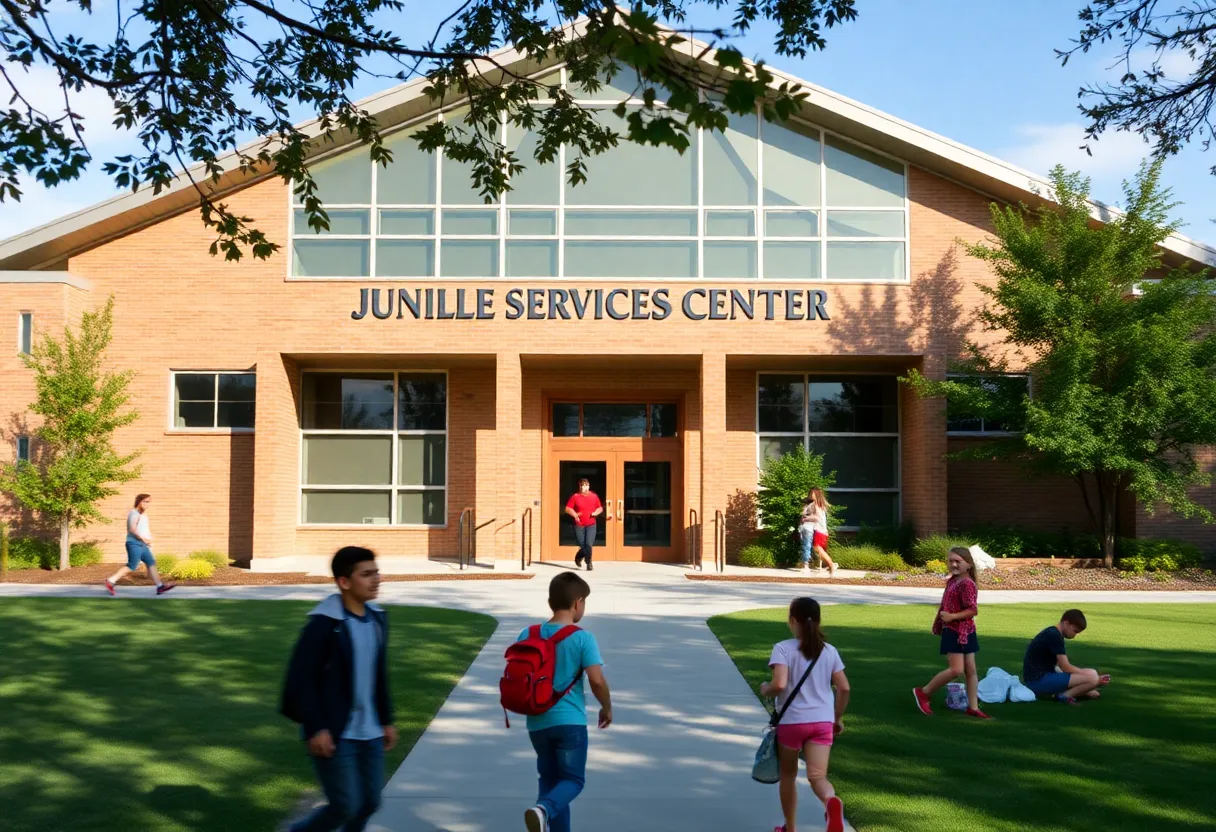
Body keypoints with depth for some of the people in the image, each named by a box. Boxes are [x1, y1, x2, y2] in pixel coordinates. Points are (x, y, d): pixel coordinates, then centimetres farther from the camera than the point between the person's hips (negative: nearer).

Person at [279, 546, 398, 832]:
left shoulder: (377, 619, 7)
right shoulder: (323, 624, -17)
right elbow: (301, 679, -16)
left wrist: (386, 720, 16)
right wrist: (316, 729, -18)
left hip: (369, 733, 7)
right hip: (334, 735, -7)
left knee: (370, 803, 11)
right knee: (346, 807, -1)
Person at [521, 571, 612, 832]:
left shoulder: (527, 635, 2)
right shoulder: (583, 638, -10)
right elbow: (597, 680, -15)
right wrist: (607, 708, 3)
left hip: (537, 722, 4)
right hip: (570, 721, -4)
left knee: (549, 778, 18)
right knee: (573, 779, 5)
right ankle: (544, 809, -23)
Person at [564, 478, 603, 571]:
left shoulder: (594, 496, 6)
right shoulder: (575, 496, 0)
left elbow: (600, 508, 14)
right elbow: (568, 508, 0)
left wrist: (595, 513, -6)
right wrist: (574, 514, -16)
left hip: (591, 525, 1)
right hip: (579, 525, -1)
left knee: (589, 545, -11)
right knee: (582, 545, 3)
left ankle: (588, 563, 2)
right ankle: (579, 557, 34)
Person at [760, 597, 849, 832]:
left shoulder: (783, 648, -8)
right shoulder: (830, 651, 6)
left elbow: (779, 684, -21)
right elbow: (844, 688, 5)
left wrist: (765, 689, 1)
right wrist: (838, 718, 18)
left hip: (791, 721, -2)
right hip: (822, 722, 2)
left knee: (788, 776, 18)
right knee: (817, 776, -6)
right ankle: (832, 802, -40)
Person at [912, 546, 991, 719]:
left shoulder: (967, 583, -14)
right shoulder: (951, 581, 5)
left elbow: (973, 610, -21)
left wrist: (952, 617, -25)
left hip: (965, 632, -2)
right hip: (952, 632, 2)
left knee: (970, 670, 7)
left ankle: (973, 707, 16)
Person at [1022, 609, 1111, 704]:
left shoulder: (1052, 633, 15)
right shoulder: (1055, 636, -16)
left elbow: (1062, 666, 15)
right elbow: (1066, 668, -15)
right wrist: (1089, 675, -4)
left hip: (1040, 677, 10)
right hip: (1038, 680, -10)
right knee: (1093, 678, -17)